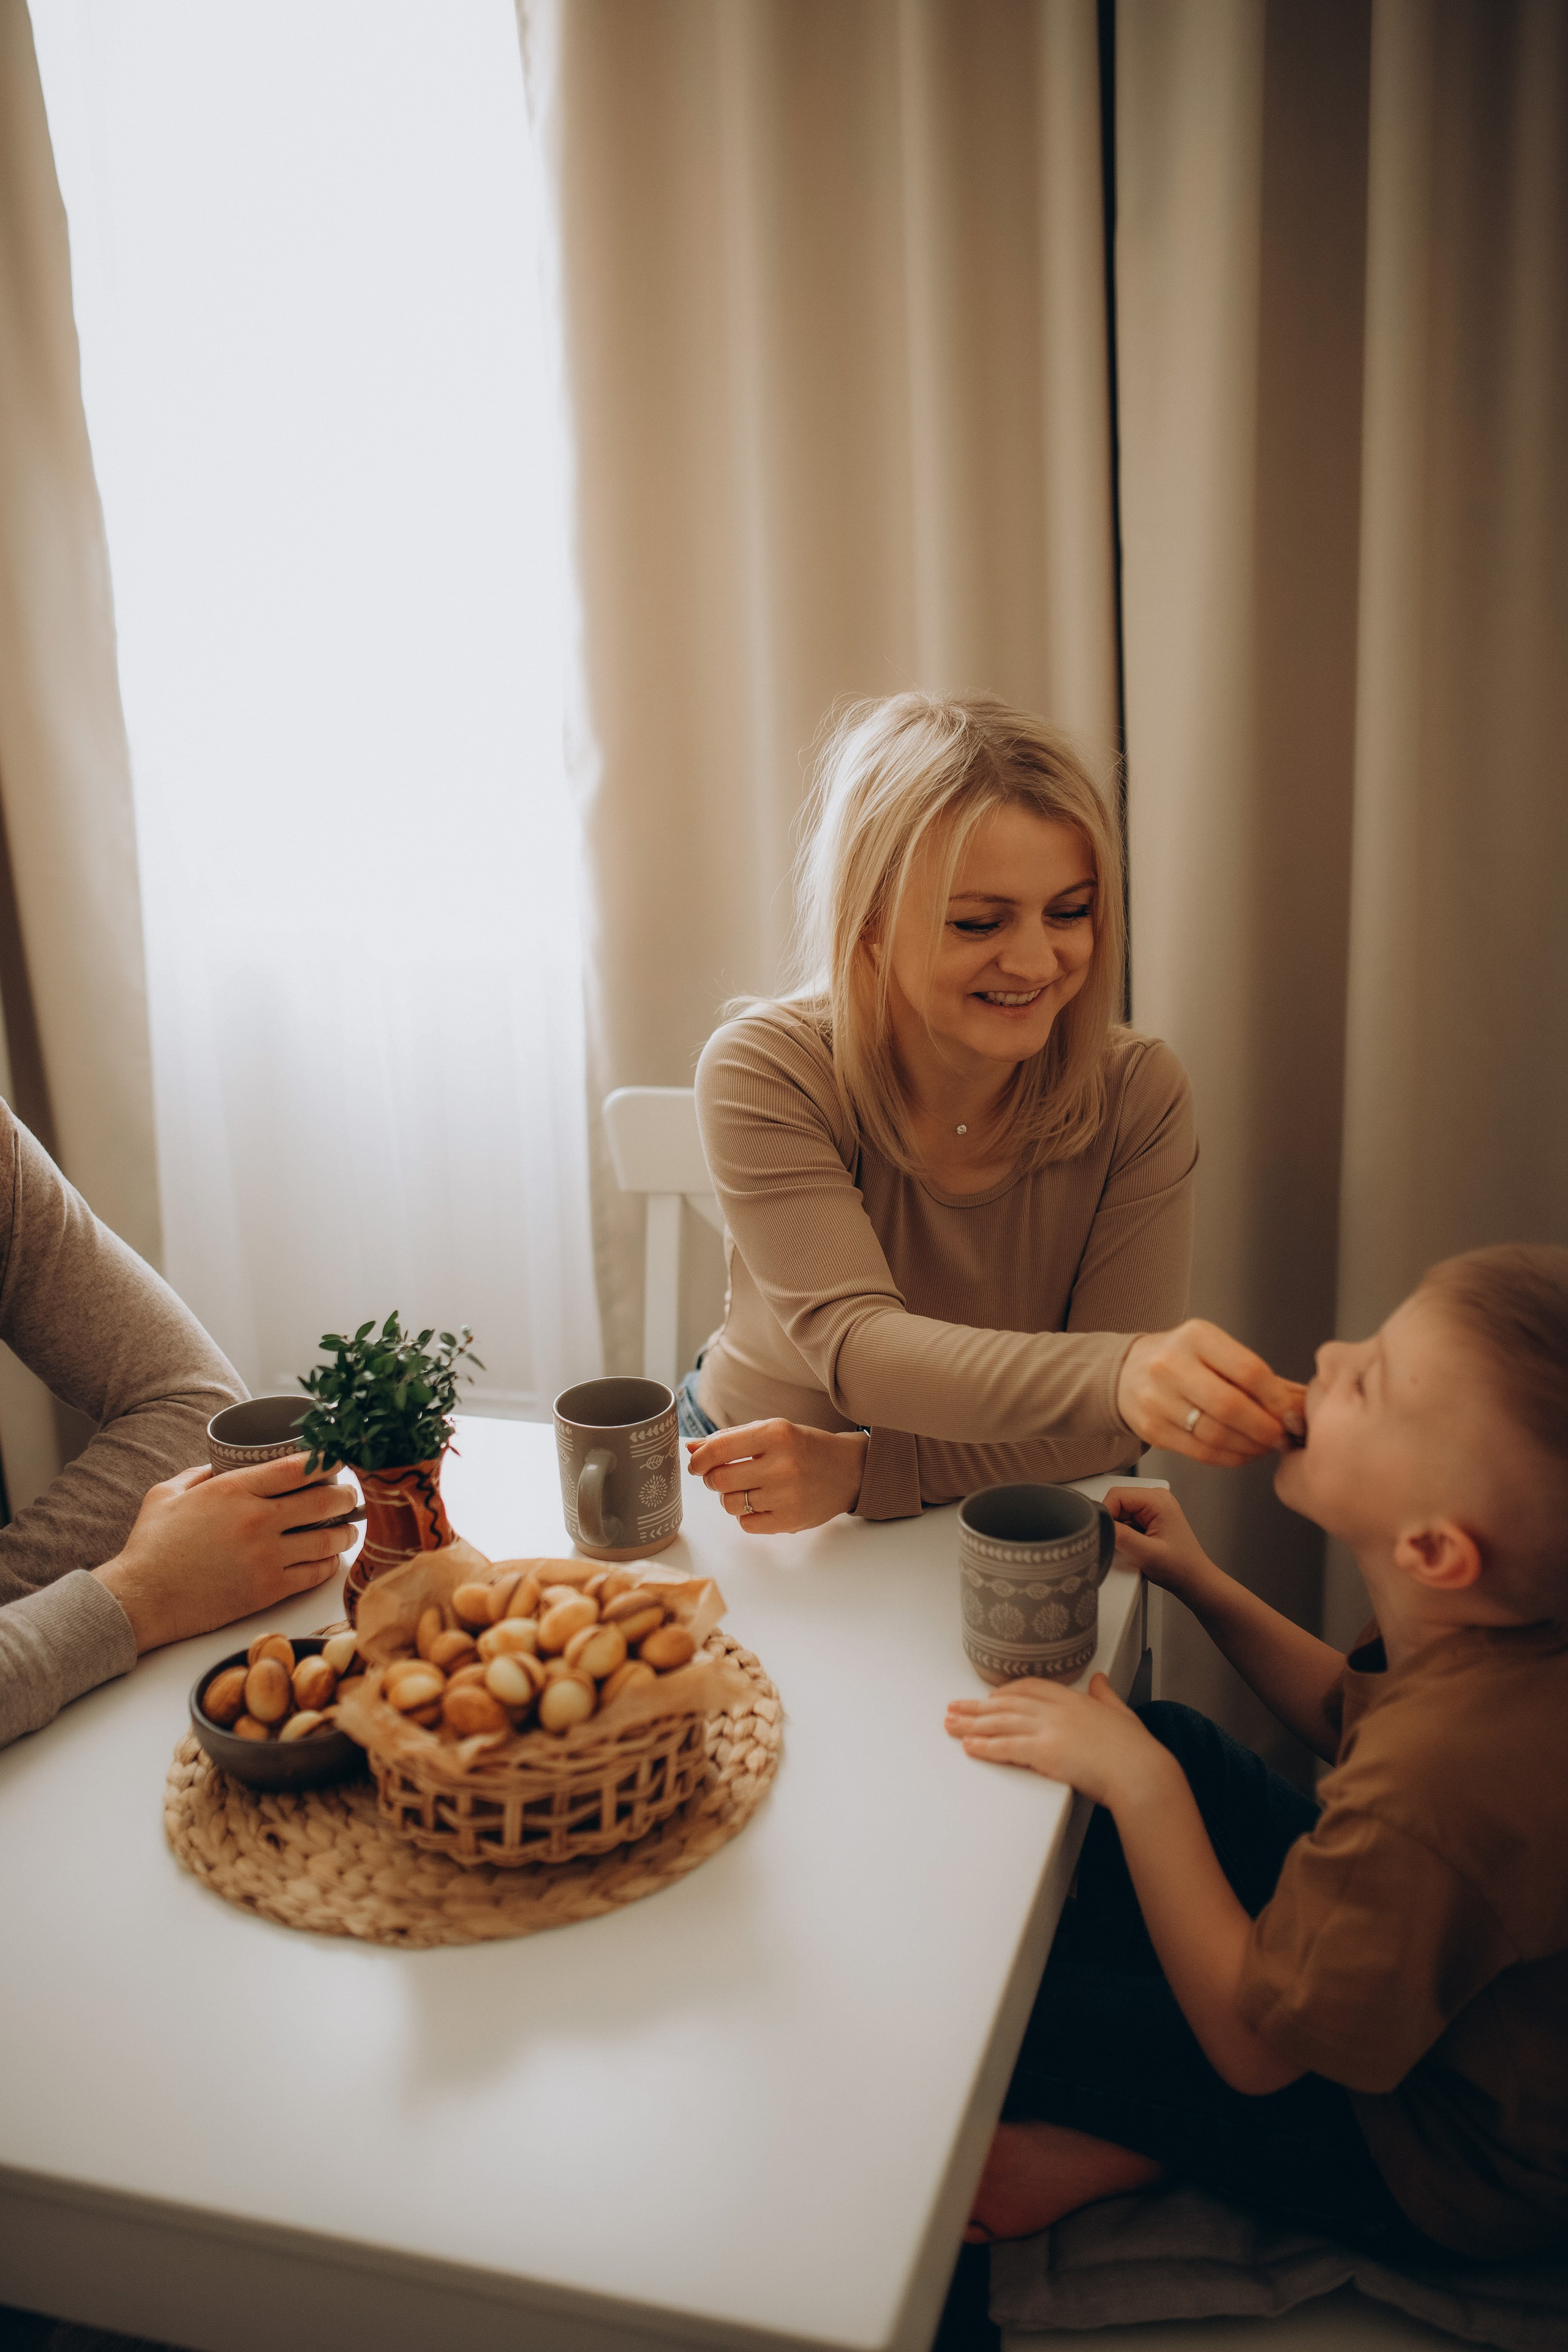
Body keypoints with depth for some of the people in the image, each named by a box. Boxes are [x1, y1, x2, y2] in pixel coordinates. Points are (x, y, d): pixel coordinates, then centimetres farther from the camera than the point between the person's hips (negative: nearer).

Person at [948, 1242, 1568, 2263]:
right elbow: (1352, 1715, 6)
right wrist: (1201, 1584, -1)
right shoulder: (1486, 1617, -19)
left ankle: (1126, 2149, 15)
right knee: (1166, 1734, 17)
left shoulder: (1440, 1788, -44)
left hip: (1439, 2170, -8)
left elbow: (1255, 2046, -27)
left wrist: (1140, 1785, -28)